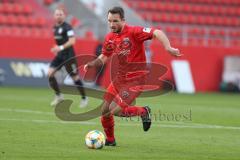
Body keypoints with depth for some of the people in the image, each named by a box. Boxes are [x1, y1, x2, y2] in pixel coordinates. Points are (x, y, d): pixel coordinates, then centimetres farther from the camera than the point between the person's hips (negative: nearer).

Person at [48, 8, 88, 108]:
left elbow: (72, 41, -24)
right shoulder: (55, 28, 11)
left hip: (68, 55, -8)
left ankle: (84, 98, 14)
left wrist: (61, 47, -32)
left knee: (75, 77, -2)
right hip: (59, 55, 8)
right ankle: (58, 96, 6)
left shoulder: (67, 27, -14)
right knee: (50, 73, -6)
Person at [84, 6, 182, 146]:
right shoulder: (110, 38, 5)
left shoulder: (133, 32, -16)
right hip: (119, 79, 7)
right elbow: (104, 57, 20)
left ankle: (144, 112, 7)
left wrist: (168, 48, -40)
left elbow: (157, 33, -25)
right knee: (104, 111, 5)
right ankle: (110, 140, 28)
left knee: (115, 110, -18)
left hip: (135, 80, -7)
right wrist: (91, 64, 1)